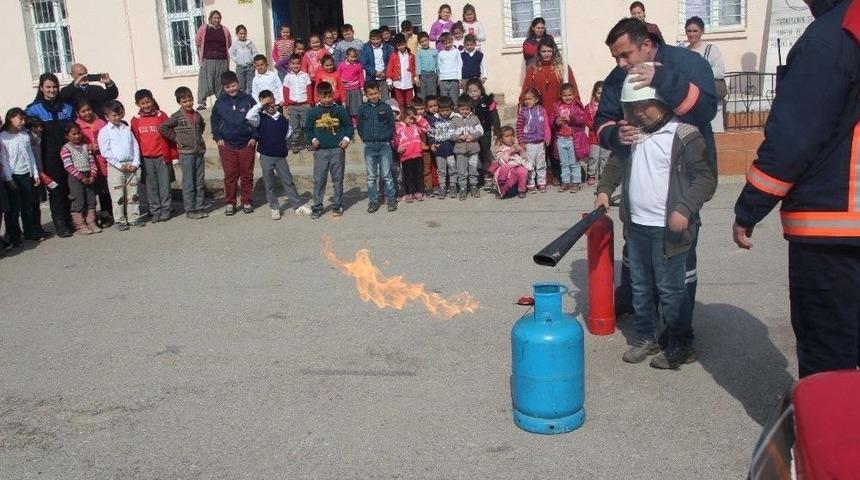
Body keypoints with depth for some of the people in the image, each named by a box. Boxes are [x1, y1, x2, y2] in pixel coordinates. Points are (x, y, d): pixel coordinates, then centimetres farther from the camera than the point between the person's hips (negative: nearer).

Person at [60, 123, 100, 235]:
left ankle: (91, 223, 17)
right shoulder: (65, 149, -6)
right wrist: (82, 177, -17)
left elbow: (92, 161, 7)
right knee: (78, 202, -1)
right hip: (75, 178, -6)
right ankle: (80, 226, 5)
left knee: (91, 200, 8)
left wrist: (92, 175, -6)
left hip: (89, 176, 6)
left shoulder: (85, 146, 11)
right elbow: (69, 166, -14)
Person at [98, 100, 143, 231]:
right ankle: (120, 220, 5)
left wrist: (135, 163, -3)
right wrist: (119, 165, -13)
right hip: (115, 167, -4)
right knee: (118, 195, -1)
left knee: (133, 193, 8)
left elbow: (135, 146, 9)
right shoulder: (104, 132, -2)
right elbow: (105, 152, -8)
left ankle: (134, 218, 16)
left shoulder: (127, 129, 12)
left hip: (131, 165, 4)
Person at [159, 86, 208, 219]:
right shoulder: (177, 116, -7)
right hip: (186, 153, -5)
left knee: (200, 182, 8)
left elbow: (202, 125, 31)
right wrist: (175, 138, -8)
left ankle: (200, 207, 16)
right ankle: (190, 210, 6)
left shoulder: (197, 115, 8)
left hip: (199, 152, 5)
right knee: (188, 184, 0)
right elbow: (162, 128, -13)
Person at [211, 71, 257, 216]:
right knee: (230, 175, 2)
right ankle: (230, 203, 11)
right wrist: (218, 138, 4)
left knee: (247, 175, 6)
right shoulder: (220, 102, 4)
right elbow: (214, 121, 14)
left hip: (246, 144, -1)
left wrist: (254, 137, -2)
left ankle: (247, 202, 16)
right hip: (227, 145, 1)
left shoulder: (247, 100, 0)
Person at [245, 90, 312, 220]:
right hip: (266, 156, -2)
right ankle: (274, 208, 16)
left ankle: (298, 206, 12)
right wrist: (260, 105, -20)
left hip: (280, 156, 2)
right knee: (269, 184, 6)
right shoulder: (260, 118, -5)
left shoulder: (283, 119, 5)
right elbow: (249, 116, -25)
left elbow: (287, 134, 20)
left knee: (288, 181, 7)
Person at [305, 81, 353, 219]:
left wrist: (346, 138, -7)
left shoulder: (340, 110, 1)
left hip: (337, 149, 0)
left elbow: (349, 125, 8)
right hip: (320, 151, 0)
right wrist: (313, 139, -3)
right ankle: (317, 207, 7)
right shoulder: (313, 112, 3)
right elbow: (307, 129, 13)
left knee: (338, 179, 6)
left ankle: (337, 205, 16)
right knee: (319, 179, 0)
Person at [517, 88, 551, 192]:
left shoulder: (541, 110, 1)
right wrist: (521, 142, -9)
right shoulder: (523, 112, -5)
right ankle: (530, 185, 12)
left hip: (541, 143, 3)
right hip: (529, 144, -2)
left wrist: (547, 137, -5)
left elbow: (546, 125, 4)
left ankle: (541, 183, 20)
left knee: (541, 164, 11)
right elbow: (519, 128, -5)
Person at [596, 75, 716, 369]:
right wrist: (604, 188, 8)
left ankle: (681, 346, 16)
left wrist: (685, 209, -23)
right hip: (636, 225, 7)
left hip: (668, 229, -7)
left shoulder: (684, 134, -11)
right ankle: (646, 337, 30)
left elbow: (706, 177, -12)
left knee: (670, 289, 1)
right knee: (640, 286, 16)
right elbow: (617, 163, 23)